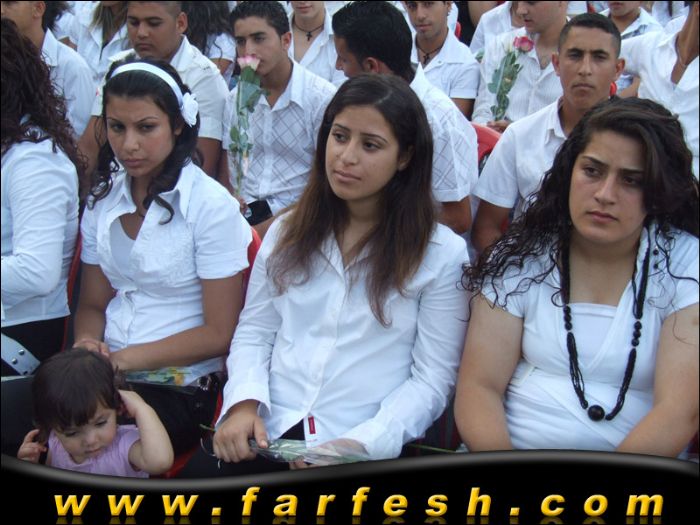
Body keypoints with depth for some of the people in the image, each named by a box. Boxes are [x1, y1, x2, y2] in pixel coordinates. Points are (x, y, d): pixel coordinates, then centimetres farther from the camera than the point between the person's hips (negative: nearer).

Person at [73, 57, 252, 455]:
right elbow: (92, 305, 15)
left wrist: (123, 359, -13)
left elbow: (220, 333, -8)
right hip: (108, 374, 5)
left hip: (181, 389, -5)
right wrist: (86, 348, -7)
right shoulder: (103, 200, 9)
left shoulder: (210, 206, -8)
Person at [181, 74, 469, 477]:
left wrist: (362, 443, -16)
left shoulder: (443, 254, -1)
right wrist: (244, 402, -5)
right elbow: (254, 333, 14)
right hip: (265, 432, 3)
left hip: (366, 448, -3)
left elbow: (432, 378, -3)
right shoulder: (288, 232, 13)